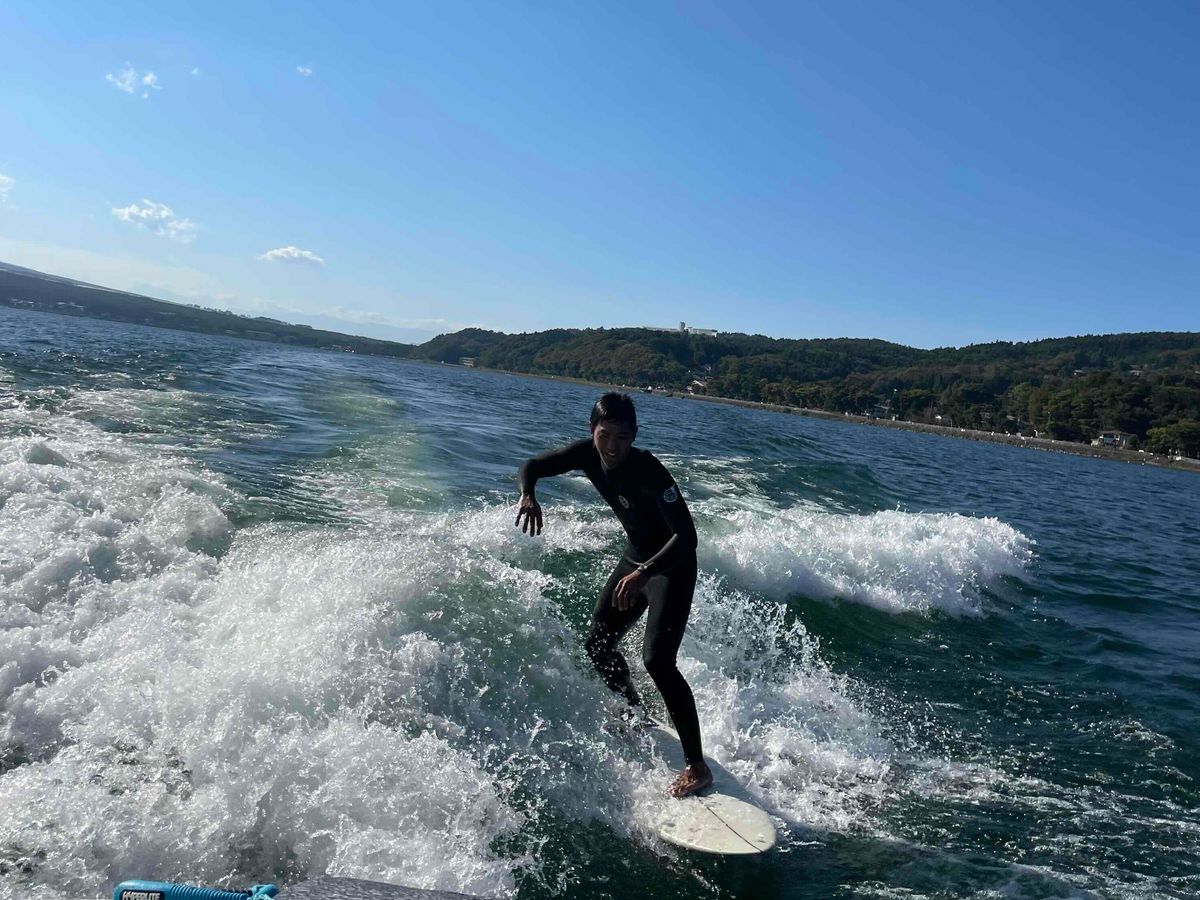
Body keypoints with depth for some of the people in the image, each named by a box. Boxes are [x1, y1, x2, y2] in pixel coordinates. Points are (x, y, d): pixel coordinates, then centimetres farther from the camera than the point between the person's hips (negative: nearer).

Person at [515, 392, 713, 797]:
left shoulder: (649, 470, -30)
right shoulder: (587, 453, -12)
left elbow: (687, 535, -35)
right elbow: (532, 466, -2)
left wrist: (644, 572, -48)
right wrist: (528, 496, -25)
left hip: (671, 566, -8)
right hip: (635, 558, 8)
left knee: (657, 659, -21)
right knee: (598, 646, 14)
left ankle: (697, 766, -12)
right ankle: (638, 718, 40)